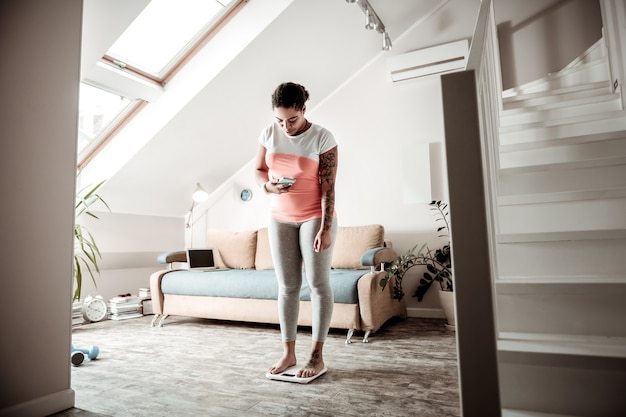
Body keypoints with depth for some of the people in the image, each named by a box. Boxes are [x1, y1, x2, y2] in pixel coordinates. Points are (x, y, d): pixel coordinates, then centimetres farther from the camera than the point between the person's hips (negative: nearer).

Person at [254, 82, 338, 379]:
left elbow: (328, 187, -14)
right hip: (280, 219, 4)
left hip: (315, 217, -4)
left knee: (318, 283, -2)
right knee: (287, 286, 6)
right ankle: (288, 353, 16)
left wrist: (326, 228, -18)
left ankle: (317, 355, 9)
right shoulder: (269, 134, 0)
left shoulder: (322, 138, -12)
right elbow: (258, 170, 10)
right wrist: (268, 185, -13)